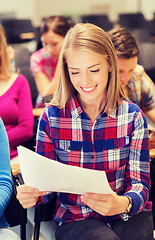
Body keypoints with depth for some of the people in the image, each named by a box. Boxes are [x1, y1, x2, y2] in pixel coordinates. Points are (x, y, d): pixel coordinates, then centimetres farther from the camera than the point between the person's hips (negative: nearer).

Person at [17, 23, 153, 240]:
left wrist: (123, 204, -28)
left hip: (128, 215, 2)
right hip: (75, 219, -2)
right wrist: (31, 195, -22)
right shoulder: (51, 117, -4)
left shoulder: (133, 116, -3)